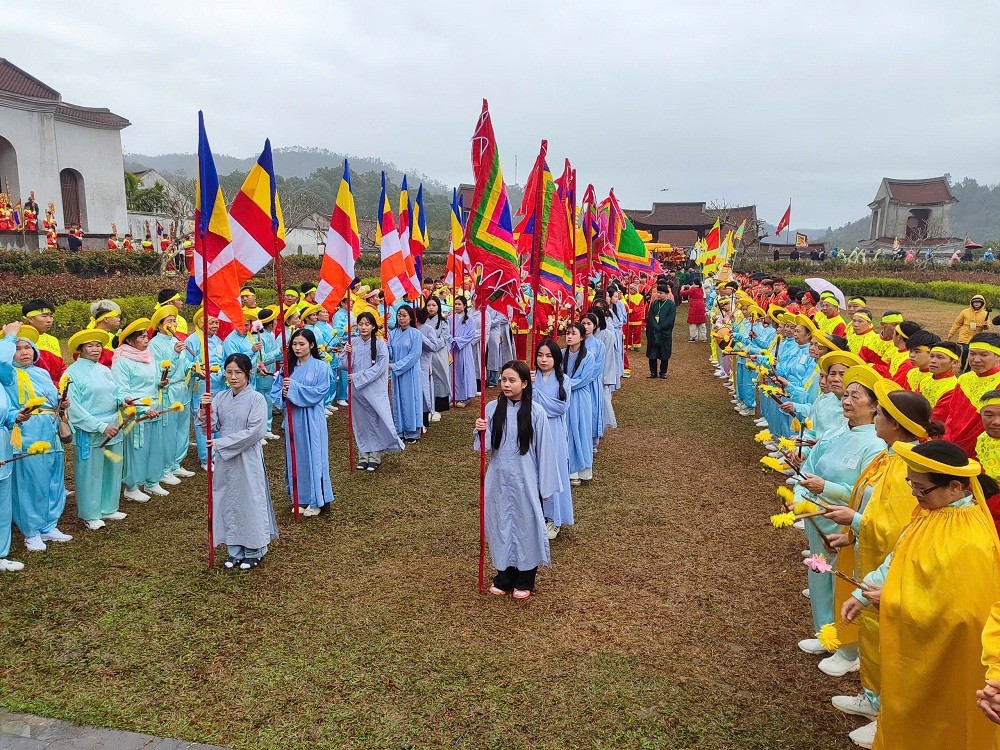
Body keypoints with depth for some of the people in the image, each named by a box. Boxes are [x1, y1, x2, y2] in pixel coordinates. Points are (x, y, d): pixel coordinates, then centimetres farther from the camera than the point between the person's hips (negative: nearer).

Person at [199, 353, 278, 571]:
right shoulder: (219, 397, 3)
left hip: (248, 459, -5)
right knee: (228, 502, 13)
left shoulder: (257, 399, -12)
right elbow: (210, 429, 2)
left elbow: (255, 431, -19)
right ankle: (235, 551, 28)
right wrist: (204, 410, -17)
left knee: (250, 501, 5)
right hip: (224, 459, 5)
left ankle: (254, 552, 22)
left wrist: (222, 443, -18)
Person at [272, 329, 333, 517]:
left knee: (313, 456, 1)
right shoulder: (288, 367, 8)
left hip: (312, 420, -5)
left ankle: (317, 501, 12)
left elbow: (319, 392, -15)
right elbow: (275, 392, 8)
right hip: (292, 418, 5)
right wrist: (283, 394, -14)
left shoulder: (321, 367, -6)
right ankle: (300, 499, 24)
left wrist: (293, 388, -18)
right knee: (295, 457, 11)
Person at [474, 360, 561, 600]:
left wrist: (544, 485, -4)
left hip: (525, 479, -3)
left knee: (525, 524, 8)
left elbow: (544, 449, -6)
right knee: (501, 523, 13)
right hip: (499, 478, 3)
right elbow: (486, 446, -1)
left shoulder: (536, 412, -11)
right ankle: (504, 576, 31)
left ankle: (525, 580, 26)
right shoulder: (492, 408, -3)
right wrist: (481, 431, -23)